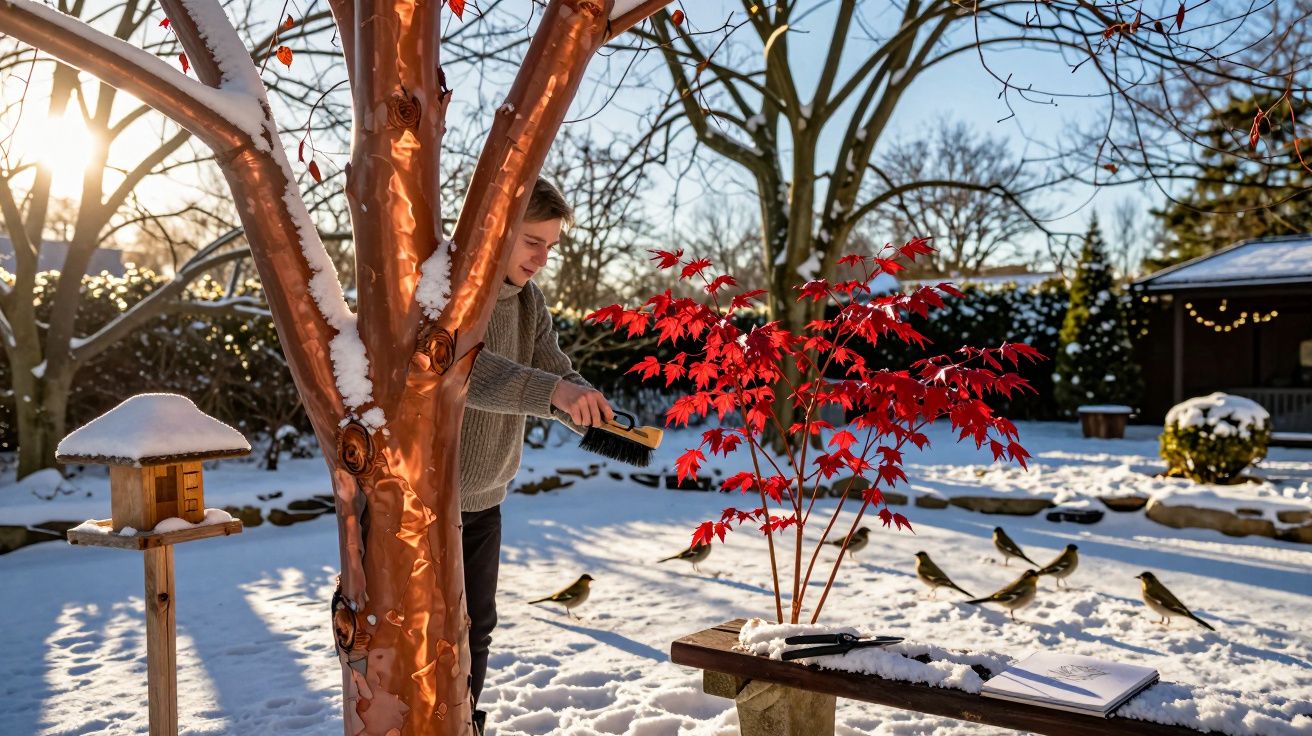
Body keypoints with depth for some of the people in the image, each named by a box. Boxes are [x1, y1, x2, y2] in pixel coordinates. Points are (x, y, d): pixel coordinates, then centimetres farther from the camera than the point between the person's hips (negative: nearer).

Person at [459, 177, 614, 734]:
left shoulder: (528, 300, 4)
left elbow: (556, 373, 1)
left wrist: (587, 404, -22)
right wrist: (551, 389, -47)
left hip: (483, 497, 7)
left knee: (475, 628, 16)